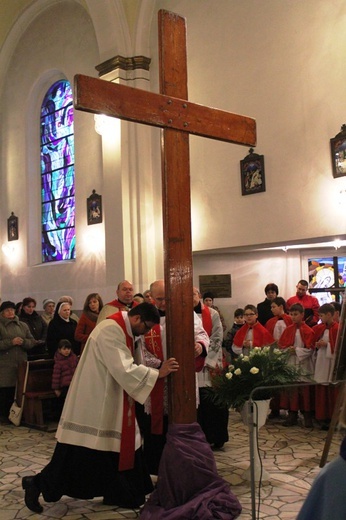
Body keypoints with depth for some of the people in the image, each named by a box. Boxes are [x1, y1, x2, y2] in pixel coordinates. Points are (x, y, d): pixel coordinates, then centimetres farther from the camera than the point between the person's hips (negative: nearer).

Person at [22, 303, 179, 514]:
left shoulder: (123, 330, 9)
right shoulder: (111, 330, -23)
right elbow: (124, 370, -28)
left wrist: (154, 371, 5)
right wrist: (157, 373, -22)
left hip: (108, 403, 10)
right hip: (93, 403, -10)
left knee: (117, 448, 13)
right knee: (78, 457, -3)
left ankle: (119, 495, 23)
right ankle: (38, 484, 11)